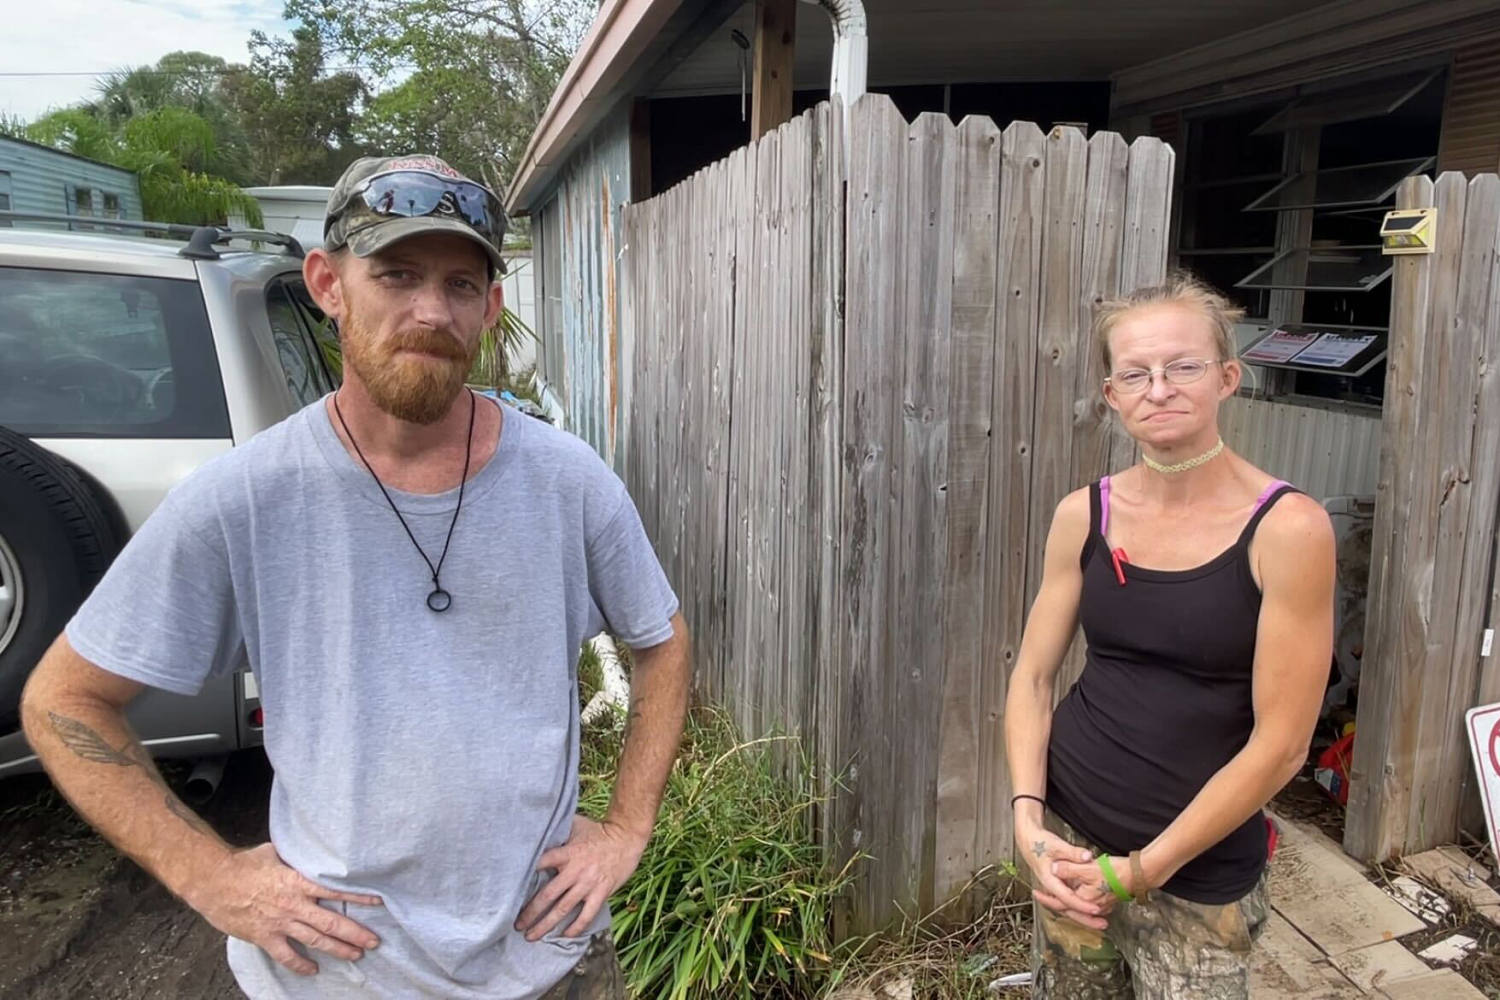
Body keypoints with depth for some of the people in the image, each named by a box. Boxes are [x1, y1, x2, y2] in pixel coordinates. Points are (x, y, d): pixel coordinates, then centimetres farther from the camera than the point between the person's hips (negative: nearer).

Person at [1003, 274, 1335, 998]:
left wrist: (1140, 871, -12)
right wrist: (1028, 819, -9)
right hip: (1068, 834, 3)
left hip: (1200, 870, -3)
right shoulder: (1084, 514, -4)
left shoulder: (1288, 529, -15)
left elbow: (1280, 743, -14)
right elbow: (1033, 676, 2)